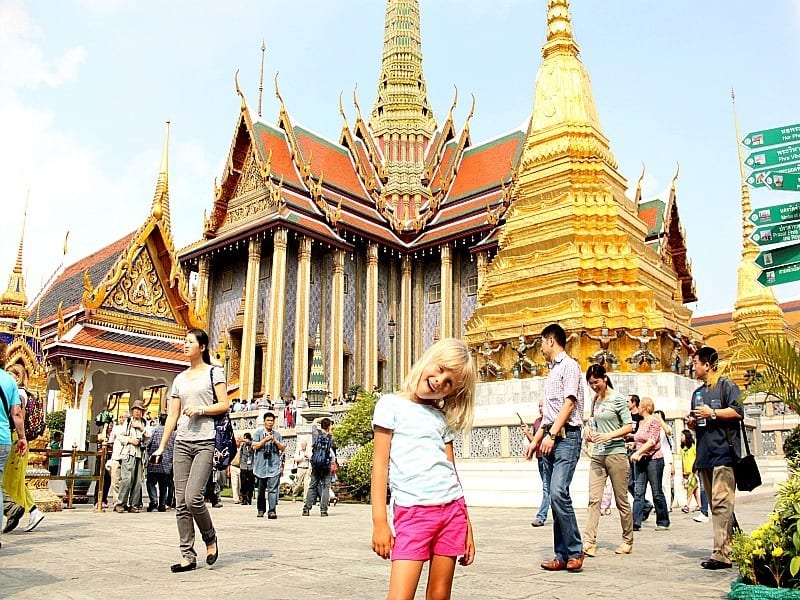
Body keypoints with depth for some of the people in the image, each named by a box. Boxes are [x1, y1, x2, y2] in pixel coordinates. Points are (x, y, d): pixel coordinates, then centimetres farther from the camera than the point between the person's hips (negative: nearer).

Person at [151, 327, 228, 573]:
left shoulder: (213, 372, 3)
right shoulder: (180, 379, 17)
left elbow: (224, 405, -4)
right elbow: (172, 415, 16)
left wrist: (200, 409, -17)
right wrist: (162, 446, 12)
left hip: (205, 443, -5)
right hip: (182, 443, 5)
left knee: (193, 497, -15)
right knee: (181, 502, 2)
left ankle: (210, 537, 11)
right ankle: (188, 556, 9)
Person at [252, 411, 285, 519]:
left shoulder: (277, 434, 13)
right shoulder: (258, 432, 8)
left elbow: (283, 448, 9)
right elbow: (254, 446, -2)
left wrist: (275, 441, -6)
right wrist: (265, 440, -12)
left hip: (274, 466, 0)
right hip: (261, 466, 0)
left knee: (273, 489, -11)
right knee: (261, 489, 10)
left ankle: (272, 511, -15)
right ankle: (261, 509, 24)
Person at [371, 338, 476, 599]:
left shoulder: (442, 417, 14)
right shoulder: (392, 404, 0)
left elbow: (450, 471, 15)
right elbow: (380, 463, -3)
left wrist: (466, 527, 13)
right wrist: (379, 522, -8)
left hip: (452, 509, 5)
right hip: (412, 512, -4)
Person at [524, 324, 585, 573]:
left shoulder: (569, 365, -4)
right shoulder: (552, 370, 23)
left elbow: (569, 404, -14)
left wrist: (552, 435, -19)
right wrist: (536, 440, 20)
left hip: (566, 437, -9)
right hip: (552, 440, 9)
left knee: (558, 493, -18)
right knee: (556, 496, 5)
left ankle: (575, 551, -6)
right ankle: (563, 555, 8)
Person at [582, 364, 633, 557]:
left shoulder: (617, 399, -5)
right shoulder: (595, 401, 13)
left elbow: (629, 426, -8)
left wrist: (609, 436, -22)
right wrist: (590, 431, 1)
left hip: (616, 453, -5)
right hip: (597, 455, 5)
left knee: (621, 500, 4)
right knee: (594, 499, -5)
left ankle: (628, 541, 20)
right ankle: (589, 542, -10)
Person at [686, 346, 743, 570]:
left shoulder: (726, 385, 0)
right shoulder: (697, 393, 23)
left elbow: (738, 412, -12)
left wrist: (712, 413, -11)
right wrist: (692, 423, 9)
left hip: (724, 452, -8)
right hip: (705, 455, 9)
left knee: (721, 503, -14)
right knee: (715, 504, 9)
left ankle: (721, 554, -15)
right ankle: (730, 546, 15)